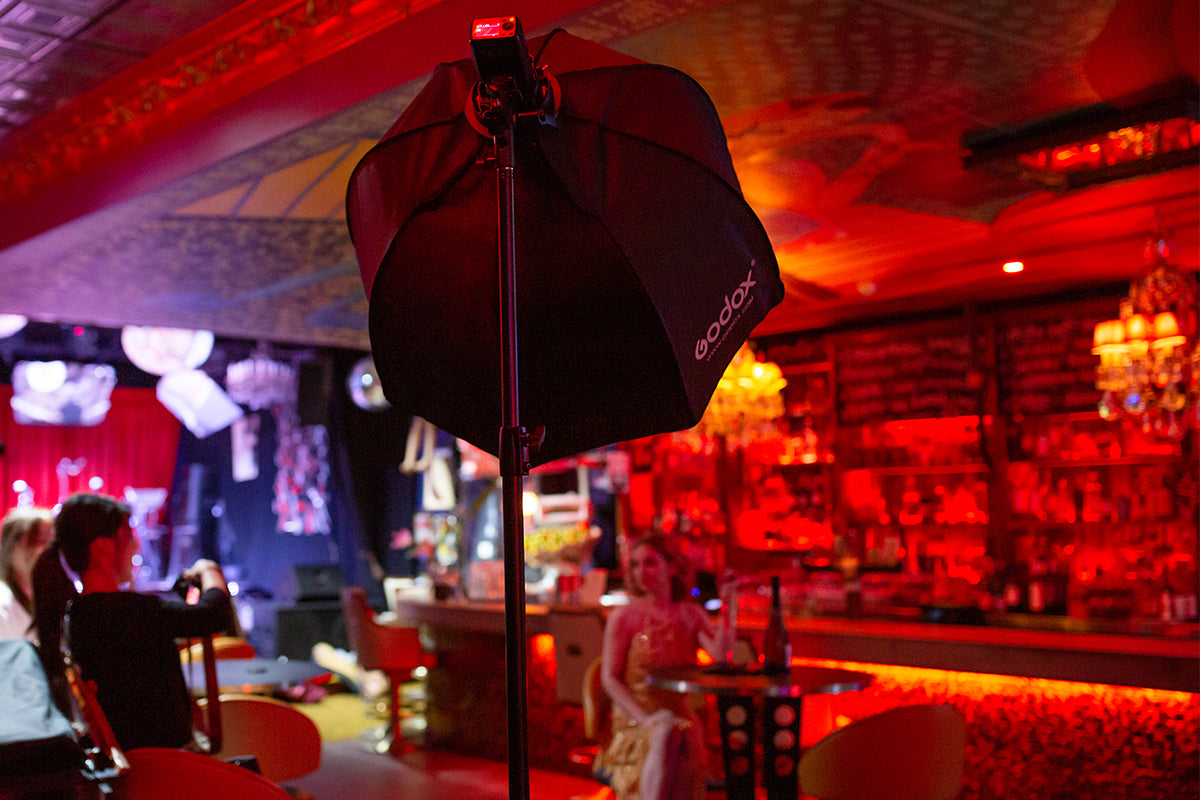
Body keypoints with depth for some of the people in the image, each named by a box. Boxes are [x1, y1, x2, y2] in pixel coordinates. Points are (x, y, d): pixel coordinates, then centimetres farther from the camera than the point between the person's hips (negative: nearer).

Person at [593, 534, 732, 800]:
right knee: (661, 736, -35)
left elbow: (720, 654, -8)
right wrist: (645, 719, -15)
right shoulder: (624, 616, 3)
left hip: (681, 714, 2)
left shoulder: (691, 614, 10)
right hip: (634, 715, -2)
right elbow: (609, 678, -2)